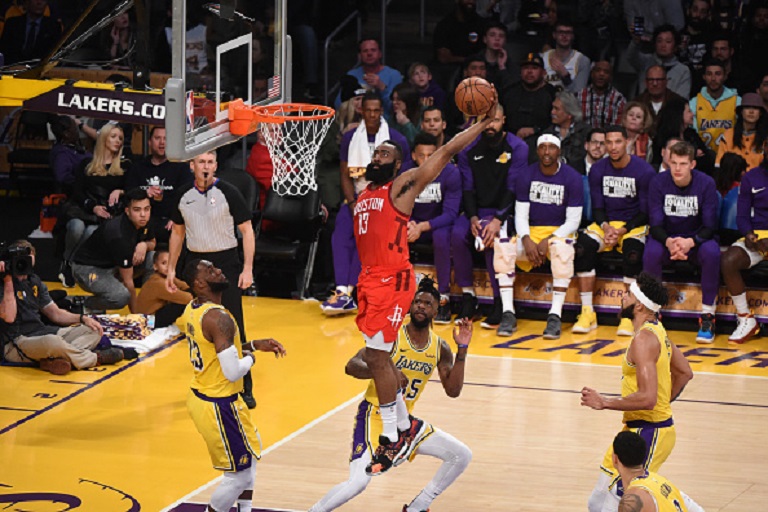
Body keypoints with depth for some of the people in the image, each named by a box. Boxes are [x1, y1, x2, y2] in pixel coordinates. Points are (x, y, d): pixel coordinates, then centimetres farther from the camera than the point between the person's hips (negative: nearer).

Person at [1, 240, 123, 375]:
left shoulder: (34, 281, 16)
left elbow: (55, 313, 19)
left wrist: (82, 318, 3)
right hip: (17, 342, -9)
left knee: (93, 331, -1)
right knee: (52, 341, -41)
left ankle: (53, 360, -28)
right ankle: (94, 358, -13)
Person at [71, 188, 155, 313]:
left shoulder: (142, 222, -9)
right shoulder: (120, 236, -32)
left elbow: (152, 243, 13)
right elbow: (128, 281, -26)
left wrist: (144, 245, -13)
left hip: (111, 265, 9)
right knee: (122, 296, -34)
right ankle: (85, 305, -5)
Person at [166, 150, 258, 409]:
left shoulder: (228, 193, -9)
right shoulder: (184, 195, 4)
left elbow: (247, 231, -6)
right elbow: (177, 232, 16)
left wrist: (247, 269, -14)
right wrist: (171, 268, 13)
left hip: (226, 263, -4)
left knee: (233, 328, -6)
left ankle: (244, 388, 0)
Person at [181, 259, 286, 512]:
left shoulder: (192, 310, 4)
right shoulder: (218, 318, -26)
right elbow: (233, 372, -28)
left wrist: (253, 345, 10)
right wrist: (251, 357, -7)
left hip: (200, 396, 10)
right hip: (218, 405, -10)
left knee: (252, 449, 28)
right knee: (239, 476, 3)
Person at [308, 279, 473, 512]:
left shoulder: (440, 348, 1)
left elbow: (453, 391, -3)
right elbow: (352, 366, -20)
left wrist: (462, 350, -10)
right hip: (375, 416, -6)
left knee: (462, 455, 3)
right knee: (359, 481, -26)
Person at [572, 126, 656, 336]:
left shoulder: (644, 171, -8)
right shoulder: (598, 170, 2)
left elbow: (646, 212, -6)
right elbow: (597, 207, 4)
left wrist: (623, 230, -19)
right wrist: (605, 226, -17)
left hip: (634, 225, -3)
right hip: (605, 223, 3)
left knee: (633, 251, -36)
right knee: (583, 245, -27)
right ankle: (587, 313, -23)